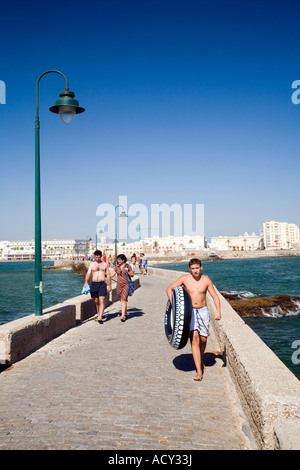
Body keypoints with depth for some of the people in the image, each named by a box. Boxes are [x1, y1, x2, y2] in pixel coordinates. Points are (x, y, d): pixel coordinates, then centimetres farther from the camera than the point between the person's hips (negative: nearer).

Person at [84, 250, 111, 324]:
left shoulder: (104, 264, 9)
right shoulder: (91, 264, 9)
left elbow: (108, 275, 11)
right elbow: (88, 273, -3)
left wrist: (109, 285, 6)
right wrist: (86, 282, -20)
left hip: (102, 284, -2)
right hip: (94, 284, 2)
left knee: (102, 300, -13)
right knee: (96, 301, 8)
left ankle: (100, 317, -19)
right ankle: (98, 315, 23)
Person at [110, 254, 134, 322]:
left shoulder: (127, 266, -1)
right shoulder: (116, 267, 8)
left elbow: (132, 275, 4)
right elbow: (111, 275, 8)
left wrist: (127, 272, -12)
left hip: (126, 285, -4)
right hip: (119, 285, 4)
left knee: (123, 300, -15)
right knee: (121, 300, 11)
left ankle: (123, 316, -19)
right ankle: (125, 313, 30)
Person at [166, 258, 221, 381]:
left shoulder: (206, 280, -4)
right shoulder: (184, 278, -5)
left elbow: (215, 296, -3)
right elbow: (169, 288, 3)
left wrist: (218, 311, -18)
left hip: (203, 311, 2)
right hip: (189, 311, -2)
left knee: (203, 339, 7)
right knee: (194, 338, -15)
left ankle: (200, 360, 40)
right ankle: (199, 371, -16)